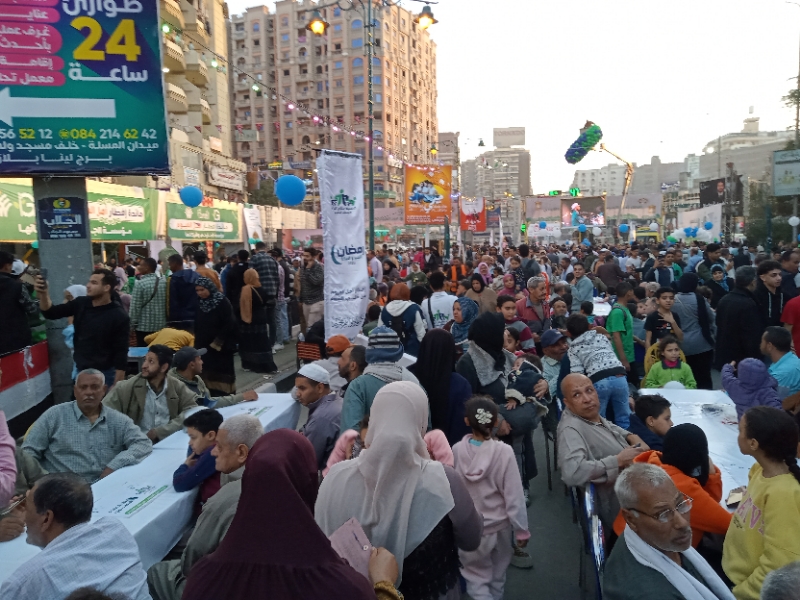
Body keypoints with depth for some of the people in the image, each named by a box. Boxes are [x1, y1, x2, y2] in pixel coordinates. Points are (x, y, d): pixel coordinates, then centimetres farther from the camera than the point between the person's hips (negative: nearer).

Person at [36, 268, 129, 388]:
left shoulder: (119, 317, -16)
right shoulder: (81, 304, -1)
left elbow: (121, 353, -15)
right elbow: (51, 313, 3)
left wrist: (117, 386, -17)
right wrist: (43, 294, -18)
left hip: (104, 374, -5)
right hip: (80, 371, 6)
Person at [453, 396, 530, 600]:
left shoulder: (457, 450, -16)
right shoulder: (504, 452, -21)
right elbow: (514, 496, -16)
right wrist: (521, 529, -2)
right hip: (499, 525, 1)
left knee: (476, 578, 12)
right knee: (497, 576, 25)